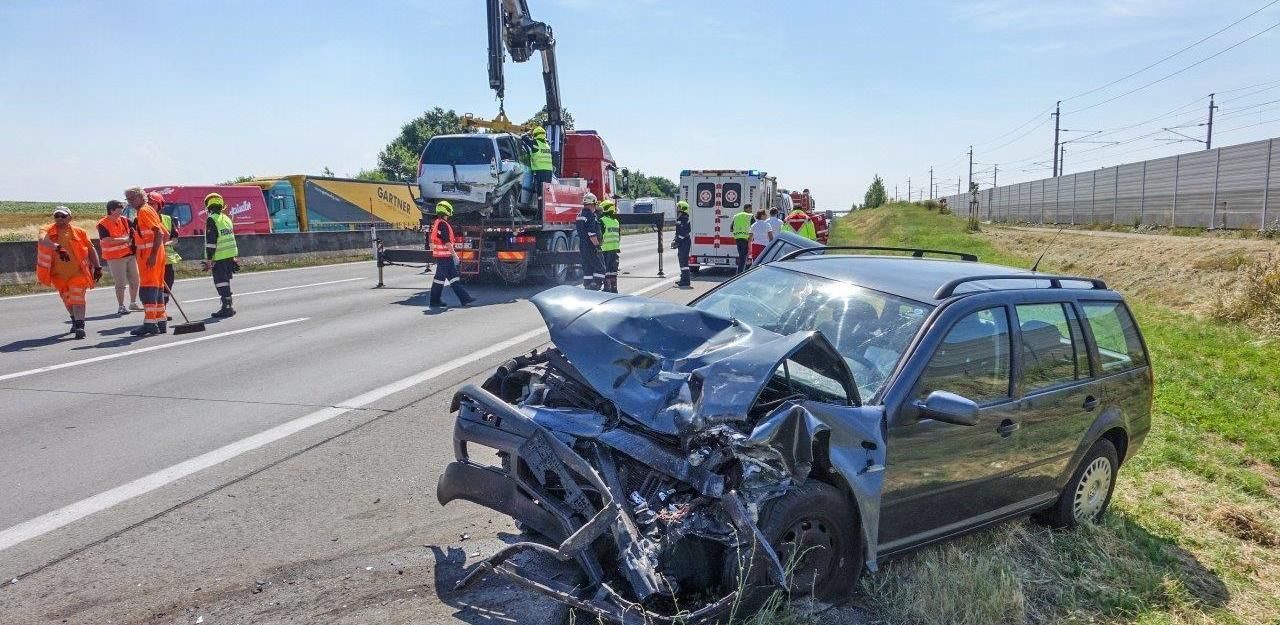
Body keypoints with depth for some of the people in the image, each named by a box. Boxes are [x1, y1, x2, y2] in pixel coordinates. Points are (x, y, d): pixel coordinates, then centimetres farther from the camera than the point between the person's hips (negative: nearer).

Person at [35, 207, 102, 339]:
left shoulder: (79, 232, 0)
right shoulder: (47, 230, -3)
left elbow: (91, 249, 7)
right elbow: (43, 240, -26)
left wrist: (97, 267, 3)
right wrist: (57, 248, -45)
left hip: (78, 272, -3)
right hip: (58, 274, 3)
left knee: (77, 298, -14)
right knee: (67, 299, 19)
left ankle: (80, 326, -18)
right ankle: (75, 320, 39)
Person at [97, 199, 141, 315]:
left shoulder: (124, 220, 6)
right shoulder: (102, 224, -11)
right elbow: (106, 240, -22)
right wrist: (124, 239, -21)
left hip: (130, 254, 6)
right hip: (115, 258, -6)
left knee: (134, 281, 12)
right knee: (121, 284, -3)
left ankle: (133, 303, 27)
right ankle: (121, 307, 8)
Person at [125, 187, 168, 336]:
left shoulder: (145, 211, -8)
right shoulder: (144, 211, 22)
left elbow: (159, 233, -20)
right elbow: (165, 235, 23)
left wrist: (153, 255, -24)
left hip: (150, 254, -10)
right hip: (152, 254, 10)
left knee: (148, 288, -11)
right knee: (157, 288, 11)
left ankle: (150, 323, -13)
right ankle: (161, 323, 15)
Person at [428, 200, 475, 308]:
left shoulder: (434, 224, 14)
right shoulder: (443, 224, -16)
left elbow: (430, 239, 19)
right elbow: (447, 242, -21)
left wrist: (433, 251, 25)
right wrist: (454, 254, -16)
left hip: (438, 254, 10)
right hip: (444, 256, -10)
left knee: (454, 277, 10)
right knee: (440, 278, -3)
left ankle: (464, 298, 11)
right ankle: (435, 301, 4)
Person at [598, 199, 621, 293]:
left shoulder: (602, 221, -3)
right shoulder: (616, 221, 5)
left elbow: (600, 236, -4)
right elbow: (619, 236, 8)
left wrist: (599, 246, 1)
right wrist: (618, 248, 12)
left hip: (606, 249, -3)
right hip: (615, 249, 3)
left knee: (606, 269, 0)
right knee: (613, 269, 8)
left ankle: (607, 288, 1)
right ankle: (614, 288, 12)